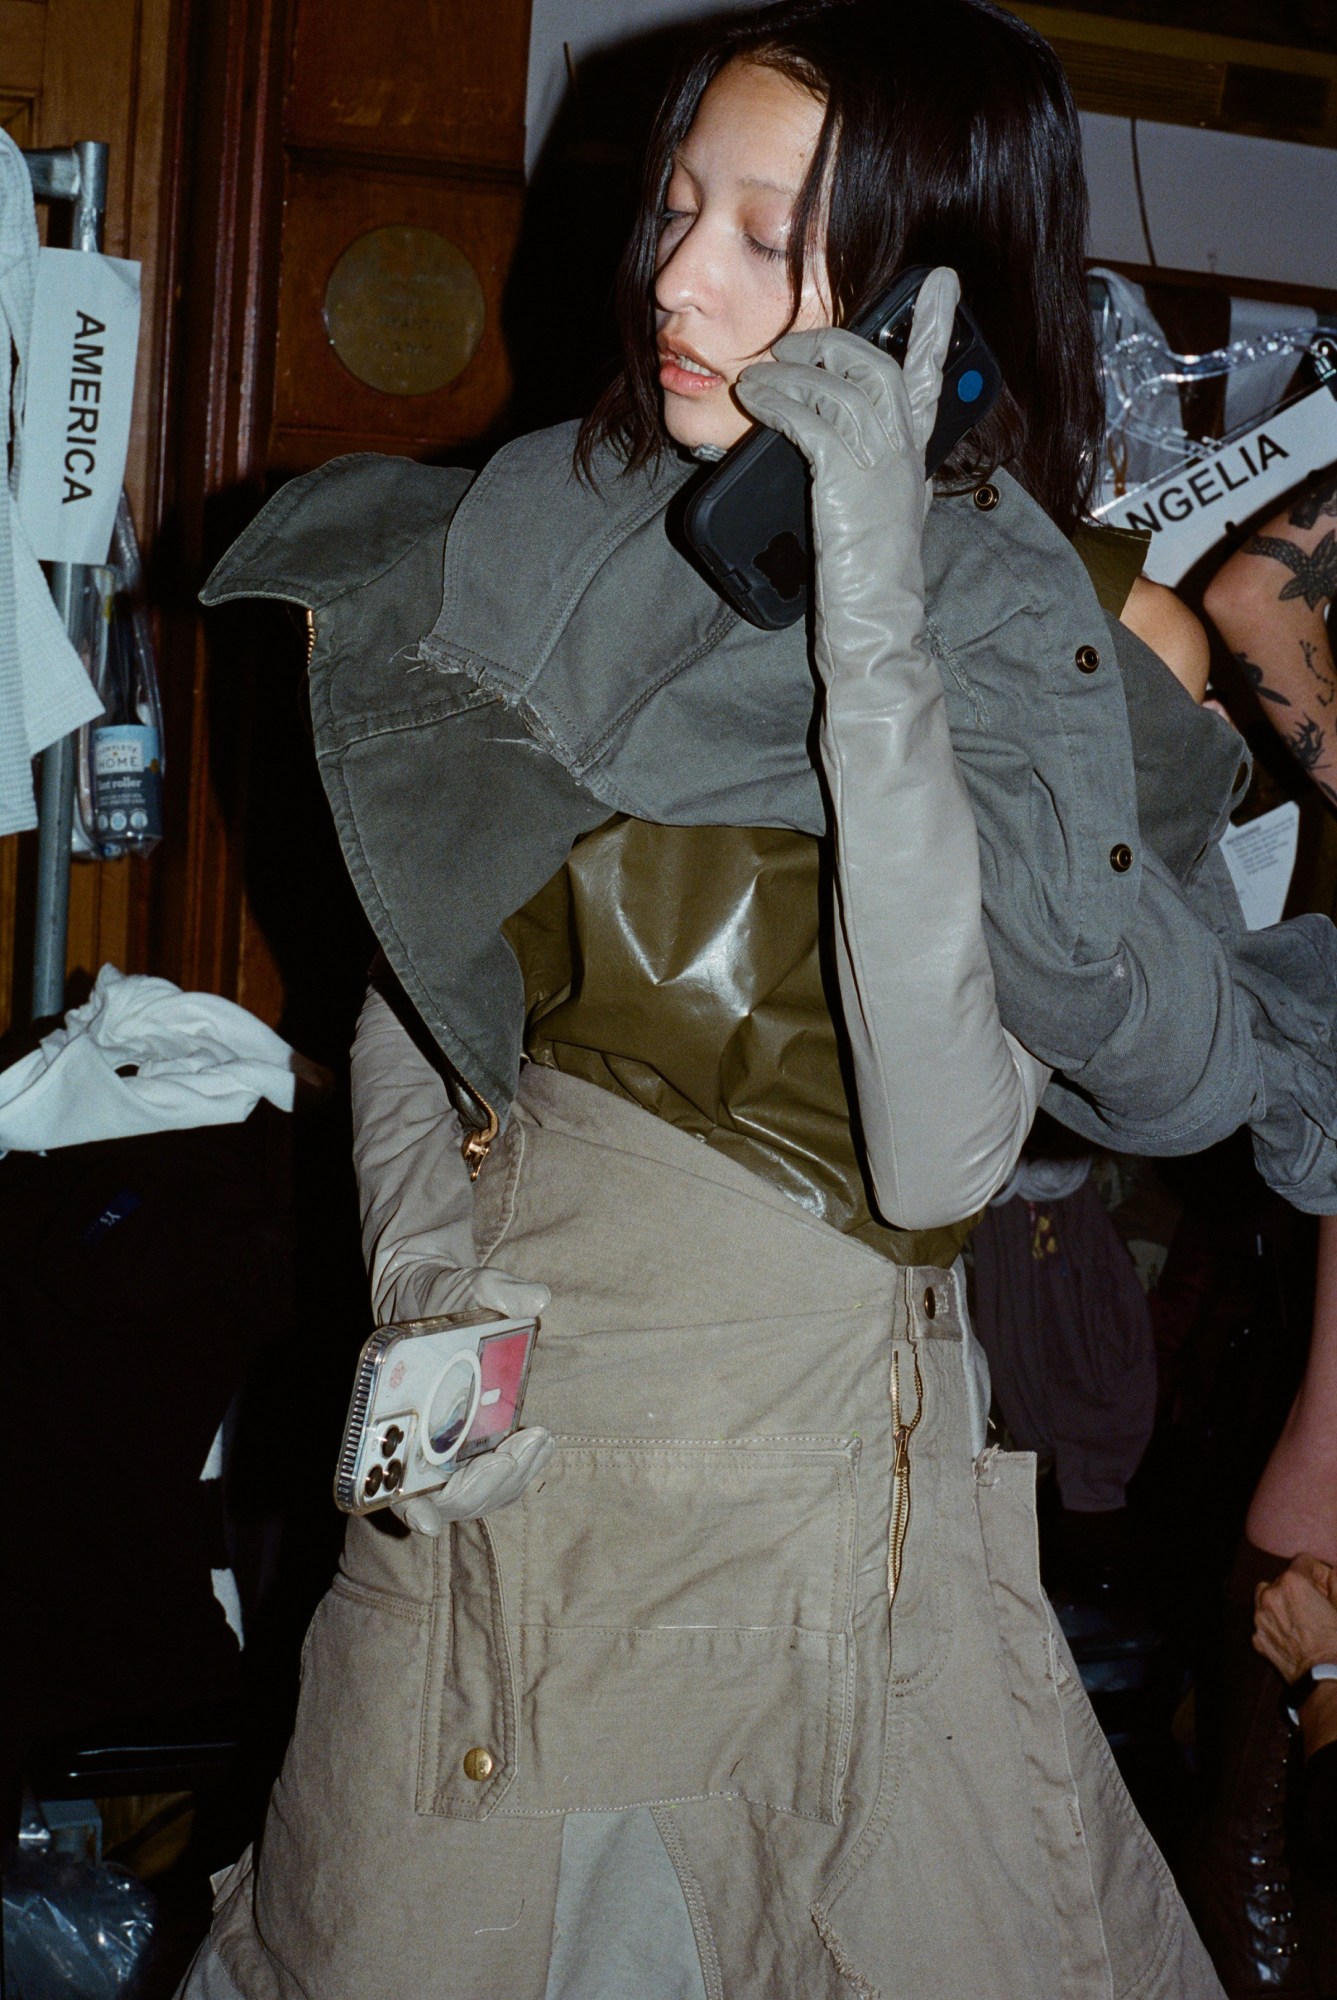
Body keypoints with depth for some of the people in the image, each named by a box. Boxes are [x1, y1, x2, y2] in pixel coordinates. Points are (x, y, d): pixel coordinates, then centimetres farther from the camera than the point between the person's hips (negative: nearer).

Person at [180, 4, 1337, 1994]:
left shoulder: (1019, 628, -13)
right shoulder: (547, 518, -2)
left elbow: (939, 1162, -26)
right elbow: (413, 968, 8)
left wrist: (875, 619, -29)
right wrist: (417, 1285, -8)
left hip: (797, 1452, -3)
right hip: (483, 1445, 4)